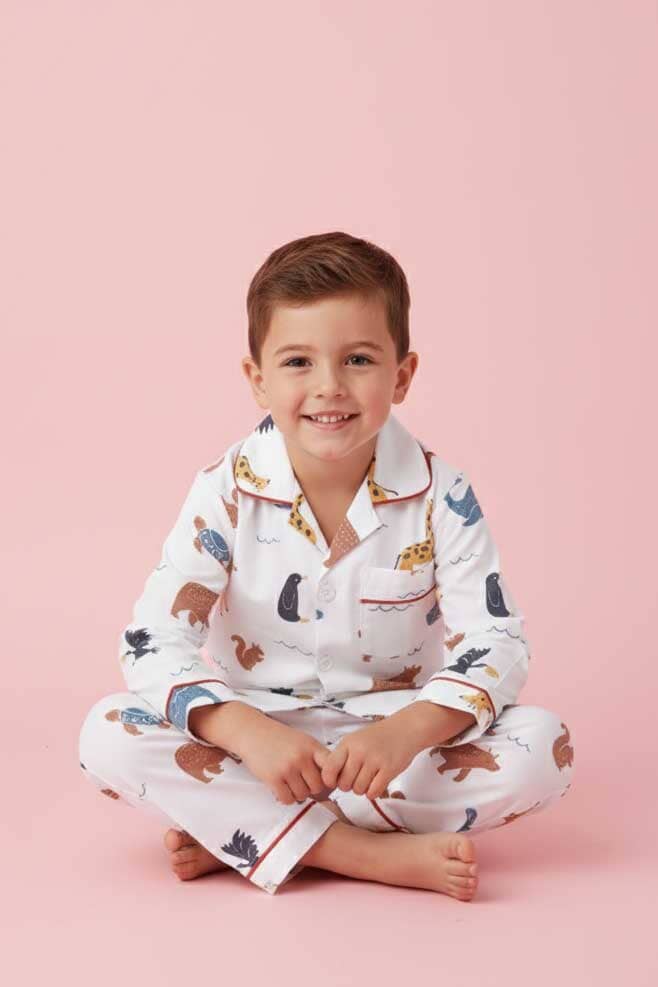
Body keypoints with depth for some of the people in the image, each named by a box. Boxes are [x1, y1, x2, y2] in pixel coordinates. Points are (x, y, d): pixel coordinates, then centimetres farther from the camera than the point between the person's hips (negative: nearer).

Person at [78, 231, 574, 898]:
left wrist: (408, 732, -34)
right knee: (108, 735, -26)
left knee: (543, 746, -26)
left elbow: (494, 644, -14)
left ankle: (238, 830, -24)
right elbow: (154, 641, -16)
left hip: (393, 729, 1)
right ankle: (372, 854, -30)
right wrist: (249, 734, -34)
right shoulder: (227, 492, -11)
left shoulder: (441, 497, -10)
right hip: (255, 730, 0)